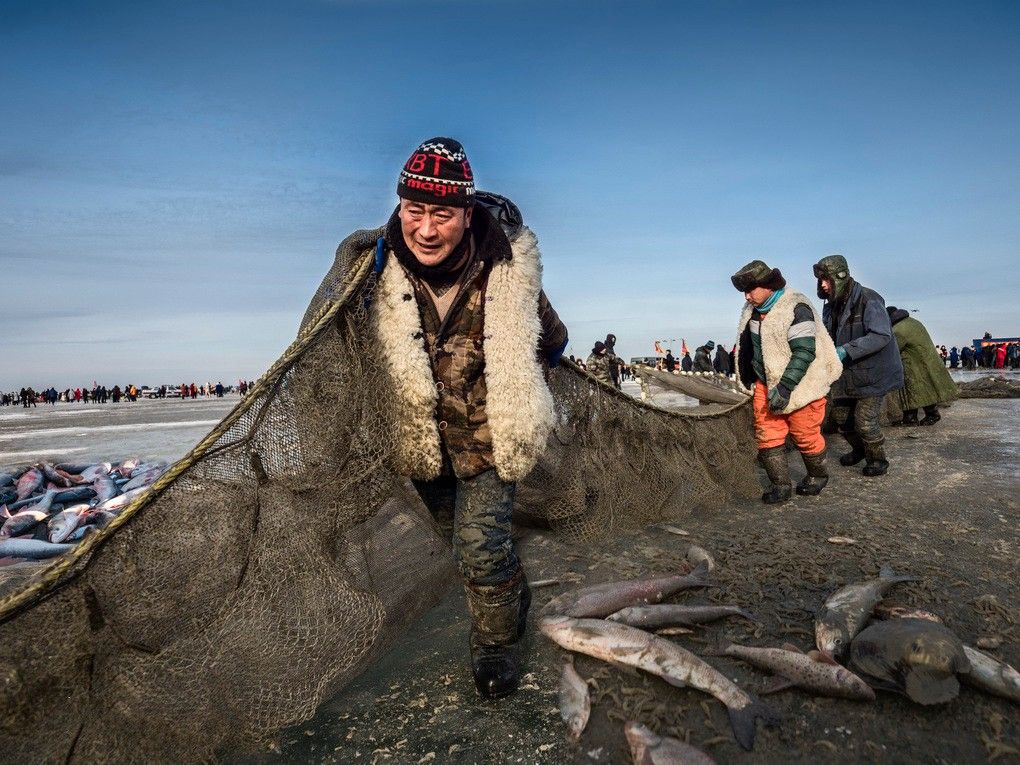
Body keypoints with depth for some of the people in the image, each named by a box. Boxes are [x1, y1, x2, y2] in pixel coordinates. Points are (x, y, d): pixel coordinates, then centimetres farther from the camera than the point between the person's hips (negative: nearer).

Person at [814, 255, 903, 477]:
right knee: (840, 415, 14)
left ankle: (878, 460, 15)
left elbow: (882, 335, -29)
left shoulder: (868, 300, -20)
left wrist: (846, 350, -35)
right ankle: (859, 449, 39)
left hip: (873, 372, -8)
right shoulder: (831, 306, 5)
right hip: (847, 373, 8)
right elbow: (828, 336, 13)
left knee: (865, 421, -8)